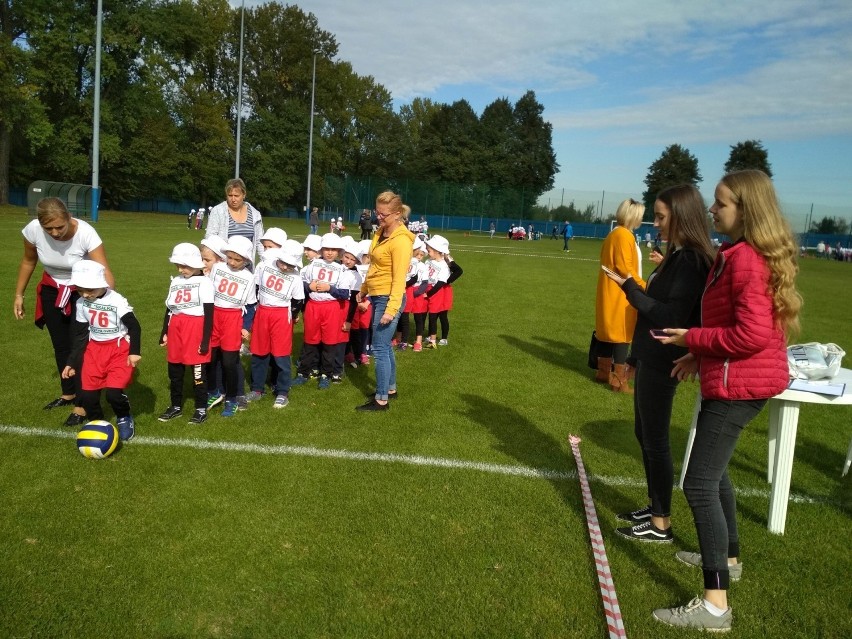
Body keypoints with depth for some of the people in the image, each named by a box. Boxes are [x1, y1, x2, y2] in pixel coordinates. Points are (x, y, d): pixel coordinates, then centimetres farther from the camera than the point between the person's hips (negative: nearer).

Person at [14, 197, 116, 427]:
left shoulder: (85, 233, -34)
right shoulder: (33, 230, -23)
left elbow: (105, 273, -37)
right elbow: (28, 261, -2)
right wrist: (19, 294, 4)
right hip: (52, 290, 4)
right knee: (60, 346, 14)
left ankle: (82, 405, 3)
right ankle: (68, 394, 33)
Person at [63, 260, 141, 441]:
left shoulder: (116, 301, -16)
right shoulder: (81, 304, 1)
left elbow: (134, 326, -12)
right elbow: (80, 335, 10)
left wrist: (134, 351, -16)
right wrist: (72, 362, 11)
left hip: (119, 350, -5)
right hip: (94, 349, 5)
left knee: (114, 393, -15)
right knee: (87, 394, 0)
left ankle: (124, 419, 14)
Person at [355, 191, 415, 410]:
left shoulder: (401, 240, -18)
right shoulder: (380, 233, 9)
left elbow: (399, 279, -21)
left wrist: (391, 309, -25)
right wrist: (363, 291, 24)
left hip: (388, 299, -9)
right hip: (377, 297, 9)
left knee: (379, 349, -4)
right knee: (385, 346, 18)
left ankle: (381, 400, 5)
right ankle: (390, 388, 31)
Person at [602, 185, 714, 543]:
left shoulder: (690, 261, -19)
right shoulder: (680, 256, 12)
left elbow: (672, 318, -23)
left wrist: (630, 288, -22)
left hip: (661, 362, -10)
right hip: (652, 358, 10)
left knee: (655, 440, 1)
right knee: (644, 433, 18)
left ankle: (661, 524, 15)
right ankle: (655, 508, 32)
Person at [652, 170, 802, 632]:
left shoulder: (746, 259, -21)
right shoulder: (756, 253, 13)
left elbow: (753, 334, -28)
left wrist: (693, 339, -16)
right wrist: (700, 355, 12)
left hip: (737, 384, -11)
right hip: (741, 379, 11)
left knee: (699, 484, -10)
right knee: (713, 472, 25)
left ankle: (715, 605, -5)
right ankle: (728, 558, 42)